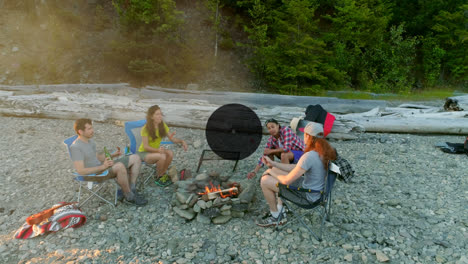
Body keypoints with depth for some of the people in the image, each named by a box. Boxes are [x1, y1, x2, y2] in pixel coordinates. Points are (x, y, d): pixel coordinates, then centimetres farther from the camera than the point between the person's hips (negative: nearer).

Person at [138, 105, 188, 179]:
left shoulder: (163, 126, -3)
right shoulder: (145, 129, -19)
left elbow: (172, 138, -5)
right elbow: (145, 146, -20)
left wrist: (181, 141, -25)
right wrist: (158, 150, -38)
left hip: (156, 150, 5)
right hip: (144, 152, -5)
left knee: (170, 153, -26)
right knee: (162, 156, -33)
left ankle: (162, 174, -6)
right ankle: (158, 177, -9)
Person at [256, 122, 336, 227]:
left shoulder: (309, 156, -31)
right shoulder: (324, 151, -1)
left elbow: (287, 180, -25)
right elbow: (296, 168, 6)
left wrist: (271, 171, -6)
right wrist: (273, 164, 6)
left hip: (308, 195, -9)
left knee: (265, 181, -7)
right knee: (275, 171, 19)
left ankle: (275, 216, 14)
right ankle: (280, 212, 25)